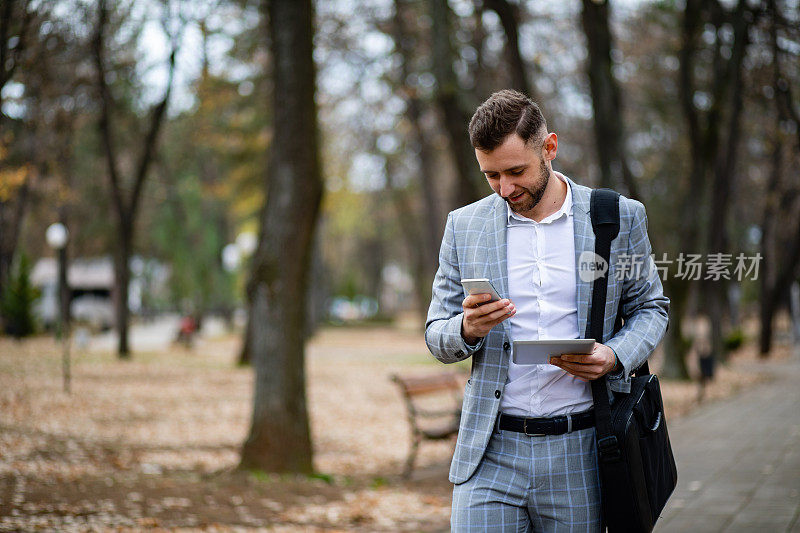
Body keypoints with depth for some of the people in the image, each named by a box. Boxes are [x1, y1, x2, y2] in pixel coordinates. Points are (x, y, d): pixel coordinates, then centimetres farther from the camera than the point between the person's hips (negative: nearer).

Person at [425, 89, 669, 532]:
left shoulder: (620, 218, 2)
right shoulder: (464, 226, 6)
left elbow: (650, 308, 12)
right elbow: (436, 336, 10)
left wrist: (614, 356, -9)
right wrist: (467, 329, -15)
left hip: (579, 450, 0)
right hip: (491, 453, 1)